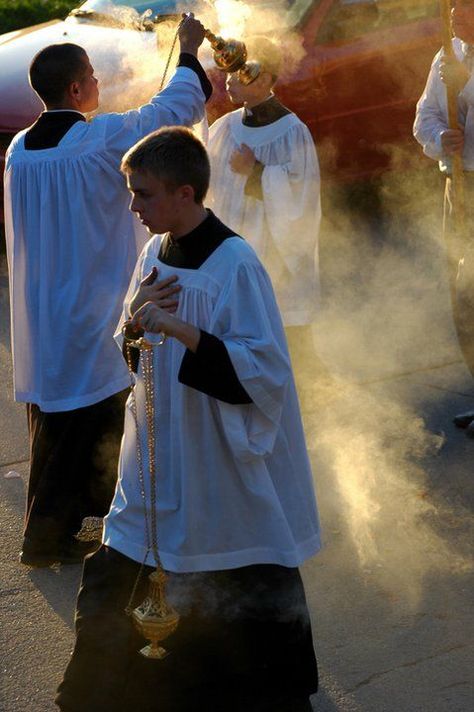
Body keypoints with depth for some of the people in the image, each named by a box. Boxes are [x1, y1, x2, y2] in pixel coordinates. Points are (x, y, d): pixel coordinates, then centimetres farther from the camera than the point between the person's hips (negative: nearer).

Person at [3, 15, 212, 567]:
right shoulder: (102, 141, -20)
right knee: (79, 423, 4)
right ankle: (46, 537, 13)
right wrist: (188, 52, 9)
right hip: (89, 310, -7)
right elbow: (172, 109, -6)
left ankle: (100, 495, 41)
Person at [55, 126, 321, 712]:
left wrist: (183, 331, -31)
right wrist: (134, 319, -9)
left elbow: (264, 371, -22)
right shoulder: (155, 251, 4)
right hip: (161, 454, 7)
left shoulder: (234, 264, -19)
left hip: (224, 466, -7)